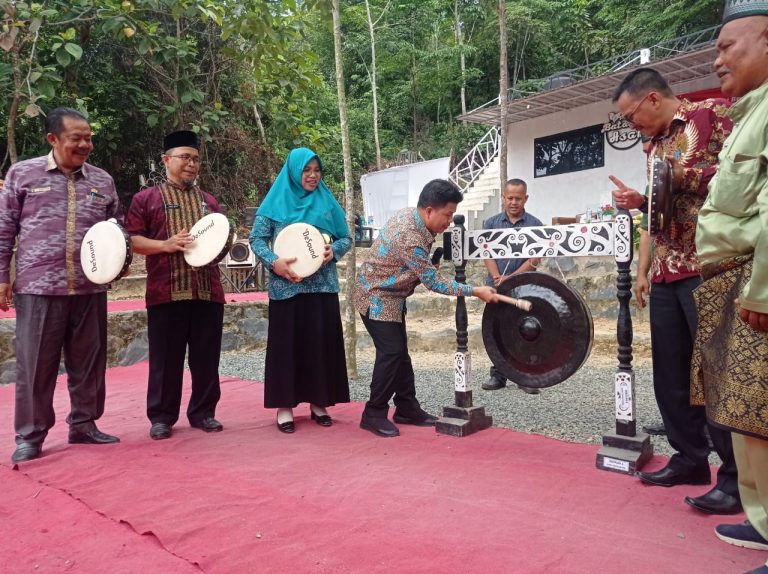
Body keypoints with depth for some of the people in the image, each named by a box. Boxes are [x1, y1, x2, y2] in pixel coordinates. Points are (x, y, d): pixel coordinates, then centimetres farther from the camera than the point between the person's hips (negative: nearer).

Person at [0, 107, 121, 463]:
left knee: (88, 361, 9)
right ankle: (30, 435, 17)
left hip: (90, 289, 3)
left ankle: (83, 425, 24)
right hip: (38, 287, -2)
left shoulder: (103, 181, 10)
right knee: (35, 364, 4)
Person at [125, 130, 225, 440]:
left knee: (206, 357, 7)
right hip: (166, 292, -3)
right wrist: (165, 245, -16)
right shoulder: (146, 198, 6)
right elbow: (131, 240, -1)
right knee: (166, 358, 3)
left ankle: (203, 412, 19)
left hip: (208, 290, 4)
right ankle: (161, 417, 16)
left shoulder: (209, 201, 18)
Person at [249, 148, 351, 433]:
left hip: (322, 286, 2)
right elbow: (257, 238, 1)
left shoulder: (327, 202, 9)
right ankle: (285, 407, 11)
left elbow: (346, 237, 10)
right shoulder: (276, 202, 3)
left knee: (321, 342, 4)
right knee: (287, 343, 1)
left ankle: (319, 403, 17)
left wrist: (334, 250, -11)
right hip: (286, 287, -2)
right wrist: (273, 262, -16)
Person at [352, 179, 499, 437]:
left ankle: (407, 408, 19)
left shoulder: (410, 214, -3)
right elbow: (434, 282, -24)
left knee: (399, 351, 11)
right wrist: (475, 291, -20)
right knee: (391, 352, -11)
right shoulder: (410, 238, -31)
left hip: (390, 295, 10)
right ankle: (374, 414, 1)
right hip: (376, 297, -9)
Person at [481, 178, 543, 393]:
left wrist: (511, 278, -15)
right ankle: (497, 375, 16)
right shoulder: (491, 223, 7)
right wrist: (497, 278, -14)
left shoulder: (534, 225, 1)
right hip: (496, 287, 2)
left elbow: (535, 259, -5)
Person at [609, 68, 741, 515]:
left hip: (708, 267, -8)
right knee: (670, 374, 9)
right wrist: (640, 202, 5)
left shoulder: (713, 113, -1)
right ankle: (690, 459, 22)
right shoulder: (656, 145, 20)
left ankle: (737, 477, 7)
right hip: (667, 273, 8)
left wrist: (684, 174, -16)